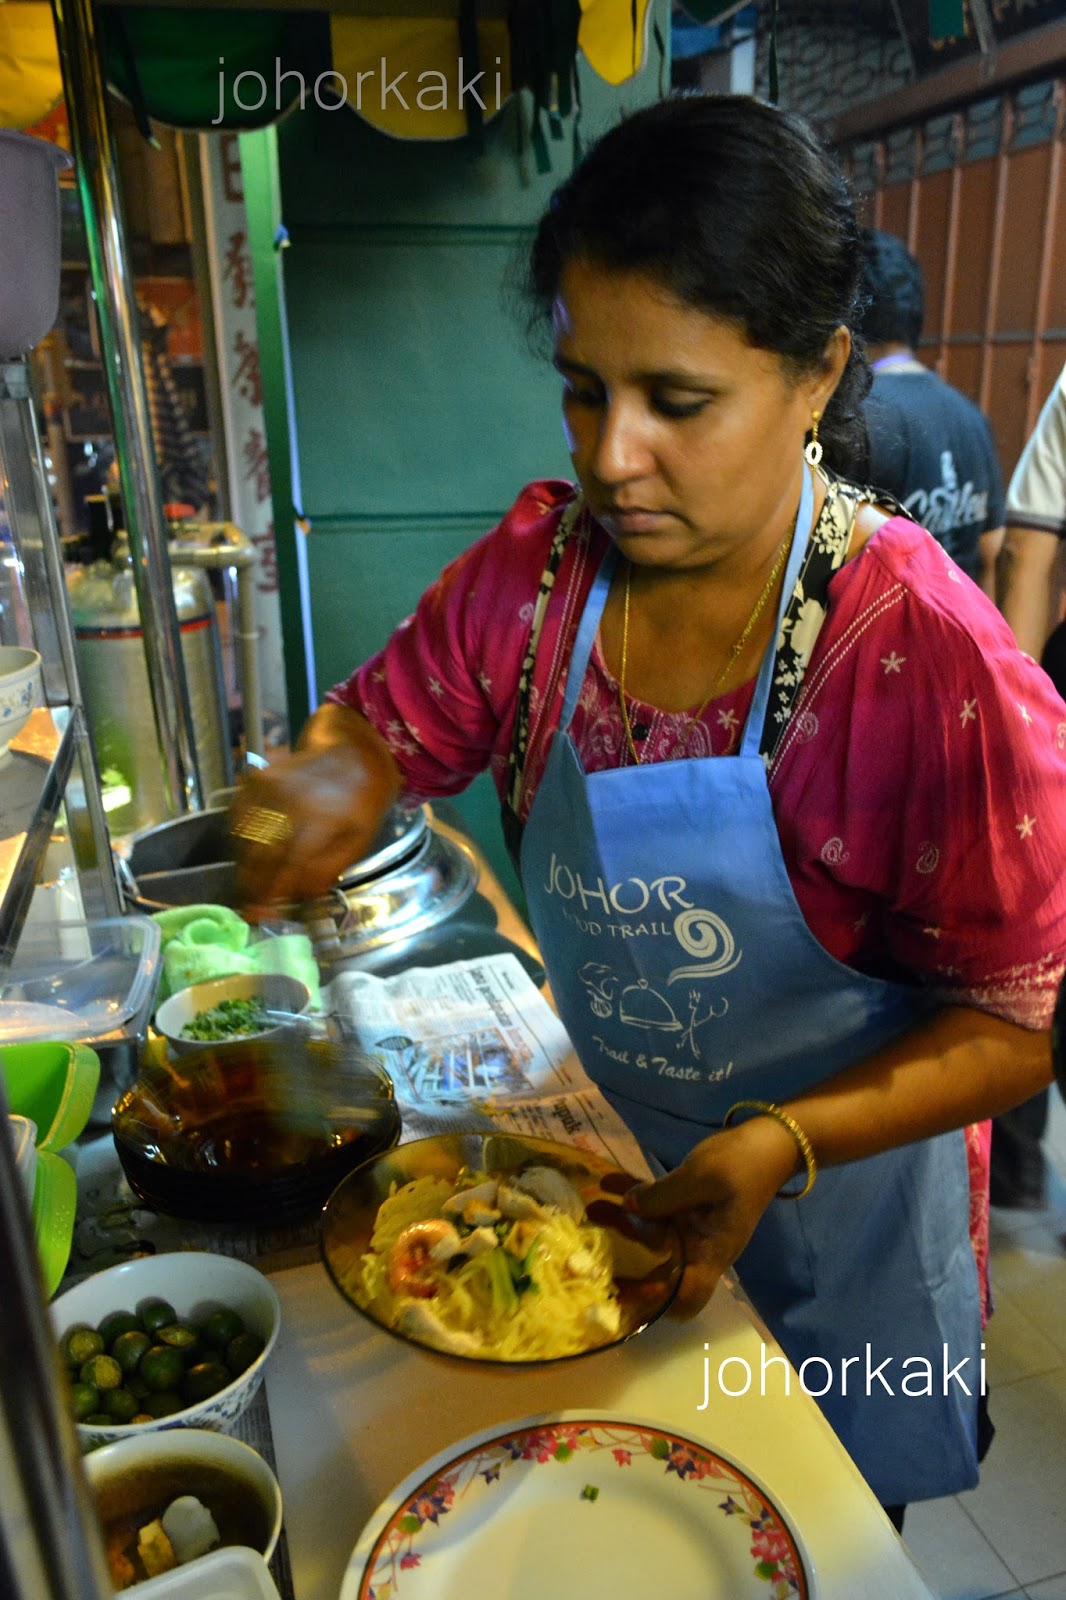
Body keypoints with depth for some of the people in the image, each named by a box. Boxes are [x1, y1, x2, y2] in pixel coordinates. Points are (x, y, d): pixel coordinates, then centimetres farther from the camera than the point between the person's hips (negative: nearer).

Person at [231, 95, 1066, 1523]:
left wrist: (783, 1144, -30)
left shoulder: (925, 656, -28)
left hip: (832, 1184, -3)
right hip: (608, 1161, 4)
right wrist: (332, 783, -24)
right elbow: (388, 718, -1)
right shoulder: (538, 561, -13)